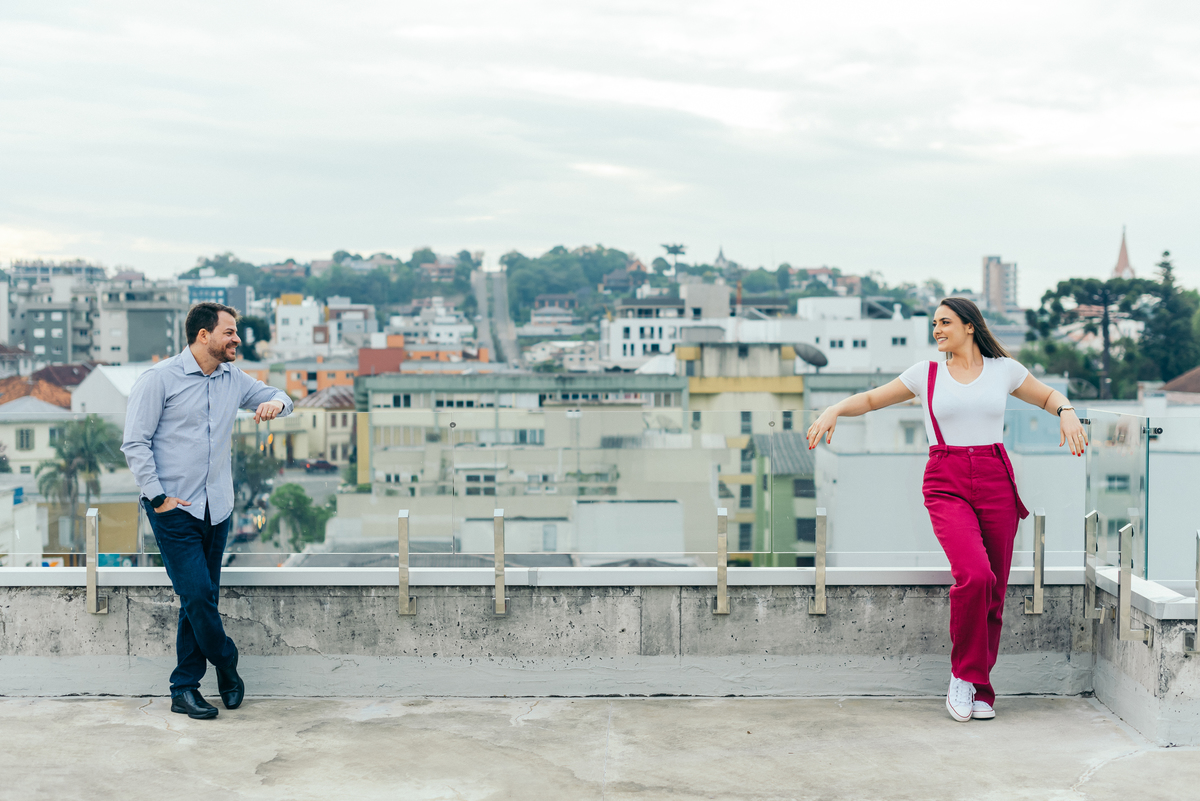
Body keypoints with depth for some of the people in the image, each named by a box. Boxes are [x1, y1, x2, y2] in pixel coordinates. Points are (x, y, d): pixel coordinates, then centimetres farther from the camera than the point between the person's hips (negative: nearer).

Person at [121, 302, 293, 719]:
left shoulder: (233, 380, 10)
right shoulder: (160, 379, -6)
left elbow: (278, 396, 25)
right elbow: (135, 443, -7)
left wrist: (275, 403, -1)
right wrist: (158, 497, -12)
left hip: (216, 509, 6)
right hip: (174, 509, -6)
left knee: (200, 599, 6)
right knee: (198, 595, -12)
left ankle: (185, 689, 14)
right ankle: (226, 664, 12)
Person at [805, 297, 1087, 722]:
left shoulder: (1003, 369, 9)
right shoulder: (927, 373, 8)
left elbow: (1048, 396, 22)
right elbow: (872, 398, 14)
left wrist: (1067, 412, 0)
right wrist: (834, 409, -4)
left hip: (995, 481, 2)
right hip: (946, 483, -2)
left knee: (992, 590, 1)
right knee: (974, 575, -24)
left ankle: (978, 689, 17)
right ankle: (964, 674, -5)